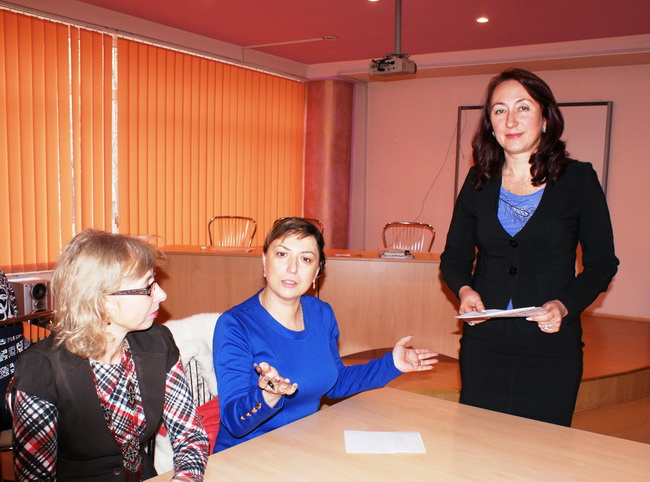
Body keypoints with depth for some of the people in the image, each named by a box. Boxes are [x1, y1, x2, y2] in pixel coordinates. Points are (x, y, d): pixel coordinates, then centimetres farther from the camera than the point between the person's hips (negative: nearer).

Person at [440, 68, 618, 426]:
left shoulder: (578, 179, -1)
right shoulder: (479, 182, 5)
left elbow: (602, 262, 2)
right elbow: (454, 256, 11)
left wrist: (565, 305, -15)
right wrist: (464, 290, -9)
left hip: (551, 347, -2)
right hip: (483, 346, 2)